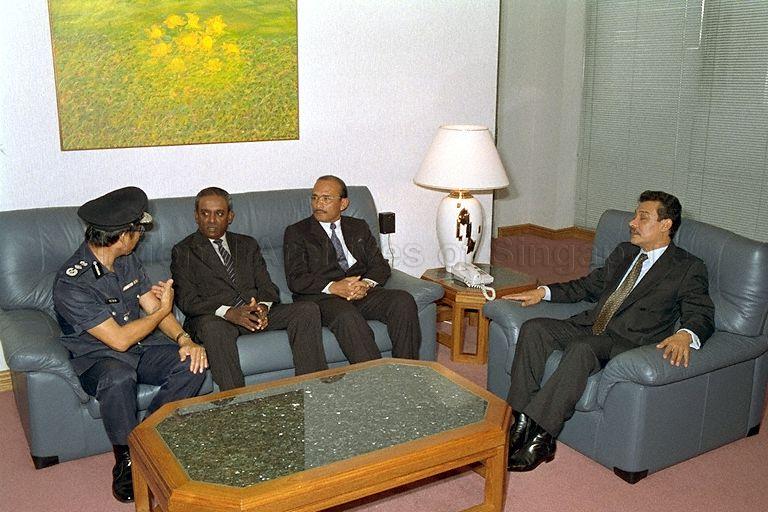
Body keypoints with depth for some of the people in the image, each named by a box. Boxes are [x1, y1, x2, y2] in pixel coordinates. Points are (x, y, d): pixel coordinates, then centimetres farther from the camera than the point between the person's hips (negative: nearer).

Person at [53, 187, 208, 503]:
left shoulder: (127, 260, 2)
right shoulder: (72, 283, -23)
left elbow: (153, 307, 4)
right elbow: (119, 339, -25)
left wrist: (185, 339, -14)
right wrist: (162, 310, -11)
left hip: (142, 349, 7)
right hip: (97, 358, -6)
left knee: (193, 364, -20)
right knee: (119, 378, -41)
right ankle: (127, 460, -18)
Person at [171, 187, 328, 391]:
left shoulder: (248, 245, 21)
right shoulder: (183, 252, 8)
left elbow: (268, 287, 12)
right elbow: (186, 301, -4)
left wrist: (263, 306, -14)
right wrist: (228, 312, -22)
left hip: (258, 314, 4)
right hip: (213, 318, -4)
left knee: (308, 310, -18)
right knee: (213, 327, -39)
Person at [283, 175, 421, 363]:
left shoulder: (359, 227, 22)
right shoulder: (296, 232, 10)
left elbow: (380, 265, 13)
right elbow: (296, 279, -3)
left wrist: (366, 284, -10)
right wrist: (334, 287, -18)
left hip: (361, 291, 4)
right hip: (321, 296, -4)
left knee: (404, 300, -24)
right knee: (347, 317, -37)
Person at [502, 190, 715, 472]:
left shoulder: (688, 268, 5)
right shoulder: (624, 252, 24)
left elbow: (702, 315, -6)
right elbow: (588, 285, 30)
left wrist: (685, 335, -30)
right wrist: (543, 291, 16)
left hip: (628, 341, -6)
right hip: (589, 326, 7)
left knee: (582, 348, -37)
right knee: (533, 328, -19)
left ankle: (541, 436, -33)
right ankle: (522, 420, -21)